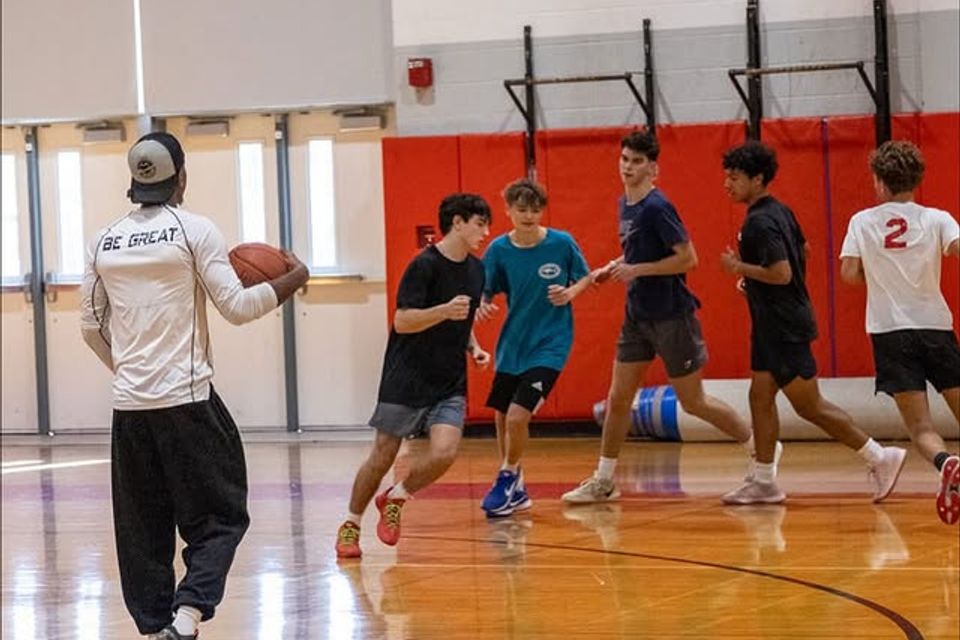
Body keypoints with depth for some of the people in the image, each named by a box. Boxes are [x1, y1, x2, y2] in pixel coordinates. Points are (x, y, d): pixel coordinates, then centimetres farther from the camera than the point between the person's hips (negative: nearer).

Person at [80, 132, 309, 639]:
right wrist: (289, 282, 10)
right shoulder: (194, 230, -5)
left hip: (129, 403, 4)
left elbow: (91, 326, 15)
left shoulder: (104, 241, 8)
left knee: (142, 528, 12)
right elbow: (237, 307, -6)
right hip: (187, 398, -4)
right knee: (219, 518, 2)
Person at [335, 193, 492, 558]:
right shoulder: (425, 265, -13)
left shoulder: (475, 270, 10)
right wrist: (445, 311, -29)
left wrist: (473, 348, 8)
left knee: (444, 453, -14)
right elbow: (402, 322, -17)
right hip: (407, 379, -5)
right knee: (382, 456, 0)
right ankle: (351, 524, 19)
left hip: (450, 384, 5)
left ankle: (395, 499, 12)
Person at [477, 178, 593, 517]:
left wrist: (570, 292, -16)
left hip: (549, 345, -4)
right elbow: (485, 292, 2)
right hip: (512, 344, 4)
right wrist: (482, 306, -20)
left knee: (518, 416, -15)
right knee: (501, 416, 9)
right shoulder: (499, 250, -5)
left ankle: (506, 481, 7)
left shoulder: (562, 243, -10)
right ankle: (515, 491, 28)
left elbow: (585, 278, 4)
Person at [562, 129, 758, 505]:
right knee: (618, 399, 7)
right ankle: (603, 481, 14)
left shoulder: (656, 207, -17)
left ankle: (760, 447, 18)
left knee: (692, 402, 1)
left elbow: (687, 257, -21)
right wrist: (614, 267, 7)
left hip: (672, 315, -8)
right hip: (637, 316, 8)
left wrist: (636, 270, -22)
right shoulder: (625, 204, 9)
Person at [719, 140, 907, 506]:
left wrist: (740, 267, -17)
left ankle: (879, 457, 0)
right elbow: (803, 249, 25)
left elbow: (782, 273, -28)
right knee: (760, 397, 11)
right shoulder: (779, 211, 11)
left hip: (784, 328, -10)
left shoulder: (761, 222, -20)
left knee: (810, 406, -4)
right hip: (773, 324, 10)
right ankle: (764, 482, 15)